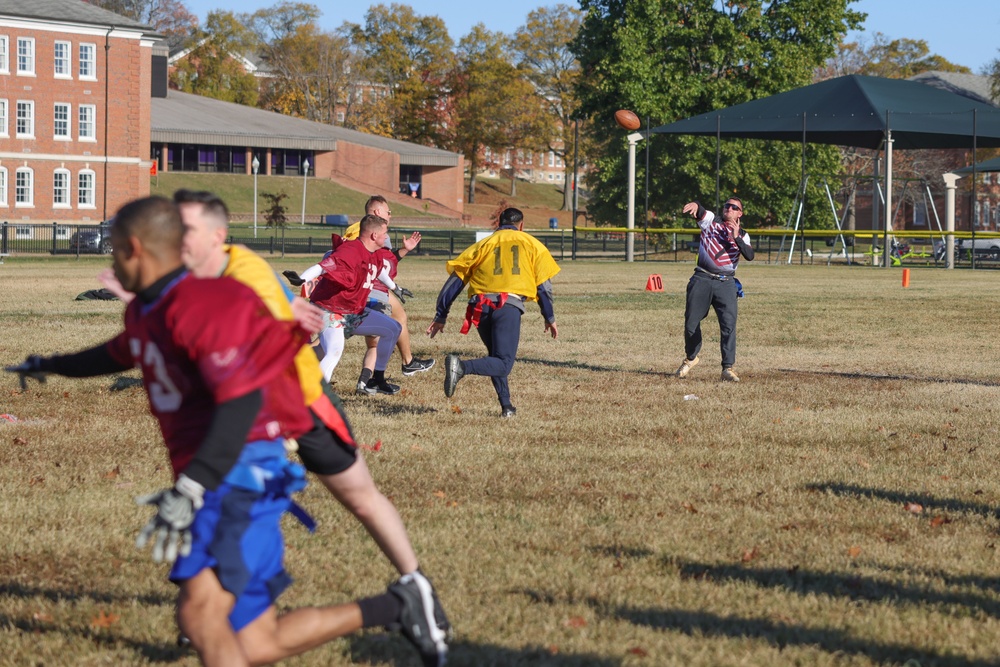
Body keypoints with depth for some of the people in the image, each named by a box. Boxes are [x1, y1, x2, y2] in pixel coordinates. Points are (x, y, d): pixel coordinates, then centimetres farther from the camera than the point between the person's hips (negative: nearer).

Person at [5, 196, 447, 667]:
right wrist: (50, 366, 55)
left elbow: (242, 399, -27)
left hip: (242, 474, -9)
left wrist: (190, 490, -35)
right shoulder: (145, 312, 15)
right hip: (217, 486, 10)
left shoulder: (202, 306, -15)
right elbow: (120, 354, 40)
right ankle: (395, 606, 14)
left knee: (199, 614, -29)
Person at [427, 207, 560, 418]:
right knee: (503, 364, -9)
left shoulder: (482, 244, 24)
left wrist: (441, 316, 17)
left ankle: (506, 406, 10)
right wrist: (549, 318, 22)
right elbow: (543, 284, 13)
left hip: (481, 307, 4)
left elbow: (455, 280, 16)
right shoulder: (531, 244, 19)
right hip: (509, 306, -4)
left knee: (496, 358, 22)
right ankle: (462, 367, -34)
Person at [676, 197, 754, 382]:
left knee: (729, 324, -12)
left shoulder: (742, 235, 12)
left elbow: (750, 255, -5)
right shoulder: (711, 221, 8)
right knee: (691, 323, 4)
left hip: (726, 283, 0)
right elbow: (700, 211, -13)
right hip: (702, 279, 0)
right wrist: (695, 205, -36)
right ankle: (690, 358, 28)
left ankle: (728, 367, -10)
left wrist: (736, 238, -16)